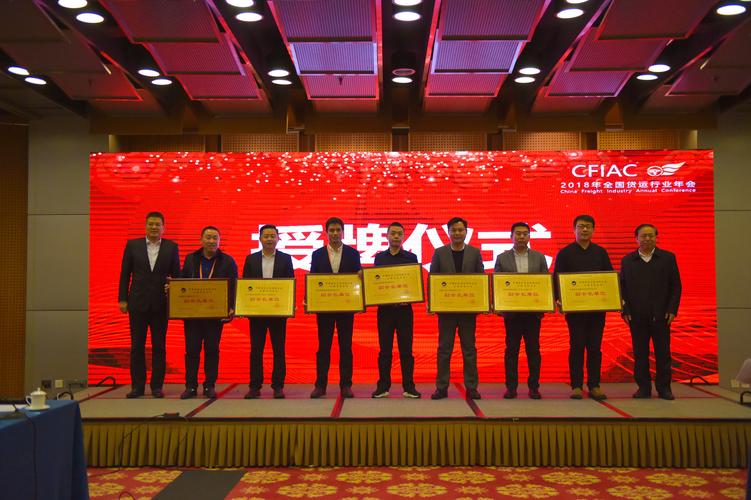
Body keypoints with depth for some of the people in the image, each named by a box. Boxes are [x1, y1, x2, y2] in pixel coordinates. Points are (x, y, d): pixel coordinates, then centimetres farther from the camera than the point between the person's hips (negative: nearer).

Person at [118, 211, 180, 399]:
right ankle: (137, 386, 12)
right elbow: (125, 274, 5)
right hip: (137, 303, 0)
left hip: (160, 304, 0)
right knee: (137, 346, 5)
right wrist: (122, 299, 0)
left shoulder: (171, 247, 4)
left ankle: (157, 386, 12)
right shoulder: (132, 245, 5)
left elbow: (176, 274, 6)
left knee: (159, 347, 4)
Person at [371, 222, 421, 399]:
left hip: (404, 308, -1)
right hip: (384, 308, 1)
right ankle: (383, 387, 10)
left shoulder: (411, 257, 5)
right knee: (384, 349, 4)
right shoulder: (380, 257, 9)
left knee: (406, 349, 1)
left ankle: (409, 387, 8)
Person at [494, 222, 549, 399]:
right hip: (511, 311, -1)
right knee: (511, 349, 4)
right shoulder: (502, 258, 5)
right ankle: (511, 387, 10)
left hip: (533, 310, 1)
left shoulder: (539, 258, 8)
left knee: (533, 349, 3)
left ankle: (534, 387, 11)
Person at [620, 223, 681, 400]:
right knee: (640, 353, 3)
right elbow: (622, 287, 6)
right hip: (637, 316, 1)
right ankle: (643, 387, 11)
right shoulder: (627, 260, 9)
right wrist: (625, 311, -2)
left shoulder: (668, 258, 7)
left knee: (663, 352, 3)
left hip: (660, 315, 0)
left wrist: (672, 309, -4)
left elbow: (676, 286, 4)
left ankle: (664, 388, 11)